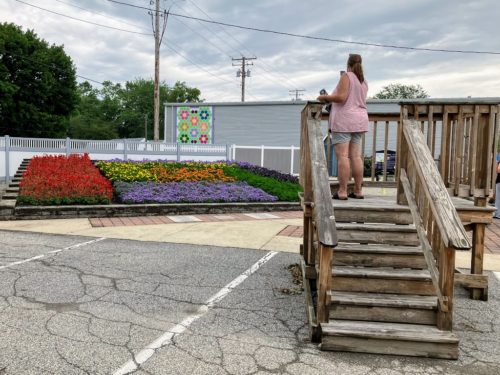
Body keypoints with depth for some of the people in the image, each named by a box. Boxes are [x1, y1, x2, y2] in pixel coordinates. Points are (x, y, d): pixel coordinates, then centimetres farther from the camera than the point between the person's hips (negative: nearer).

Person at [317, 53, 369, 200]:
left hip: (344, 120, -8)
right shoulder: (363, 81, 16)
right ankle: (358, 190, 9)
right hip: (359, 120, 8)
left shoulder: (346, 76, -6)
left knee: (342, 156, -9)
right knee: (356, 156, 7)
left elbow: (341, 97, -16)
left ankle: (342, 191, -12)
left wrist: (325, 97, -4)